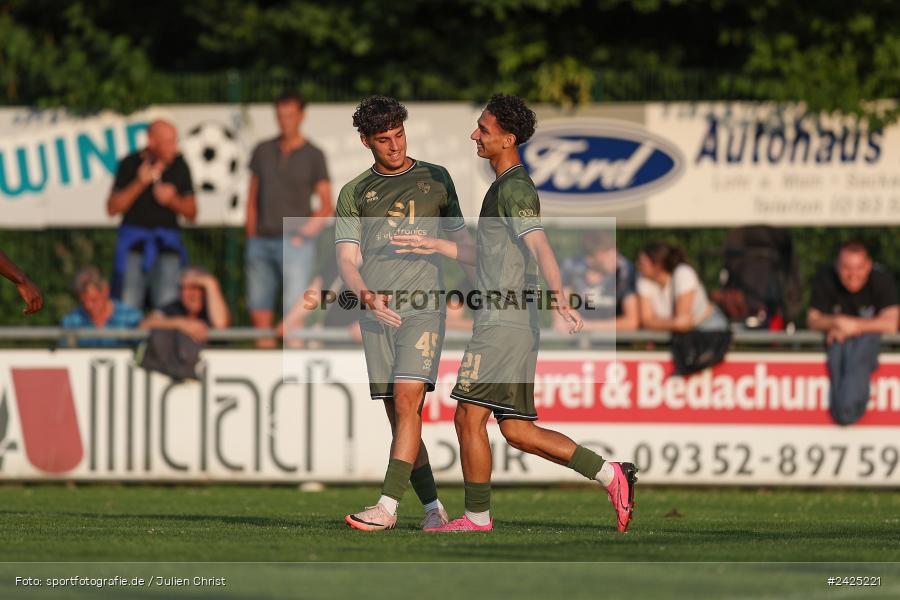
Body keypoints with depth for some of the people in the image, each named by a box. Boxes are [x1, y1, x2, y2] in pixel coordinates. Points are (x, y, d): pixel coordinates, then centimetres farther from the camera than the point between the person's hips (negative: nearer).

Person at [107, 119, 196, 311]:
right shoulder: (130, 164, -1)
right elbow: (113, 208, -4)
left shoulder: (179, 166, 4)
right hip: (134, 238, -1)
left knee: (169, 305, -13)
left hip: (167, 243, 1)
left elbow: (191, 213, 10)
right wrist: (140, 183, -14)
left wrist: (172, 200, -11)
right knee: (127, 307, -9)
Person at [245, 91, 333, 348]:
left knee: (294, 305, -11)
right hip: (262, 240, 4)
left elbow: (326, 206, 4)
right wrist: (251, 236, 6)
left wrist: (306, 231, -9)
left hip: (295, 241, -4)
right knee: (258, 304, 3)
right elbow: (252, 198, 15)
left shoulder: (313, 155, 5)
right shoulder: (263, 151, 13)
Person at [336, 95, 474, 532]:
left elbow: (459, 237, 22)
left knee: (407, 402, -17)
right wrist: (367, 296, -17)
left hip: (423, 306, -2)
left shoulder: (436, 179, 12)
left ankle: (387, 507, -23)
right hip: (377, 314, 2)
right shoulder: (354, 194, 11)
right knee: (398, 415, 1)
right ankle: (433, 507, 9)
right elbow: (346, 260, 3)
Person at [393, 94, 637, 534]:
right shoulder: (509, 187, 20)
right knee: (517, 430, 9)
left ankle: (476, 517, 3)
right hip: (514, 325, 10)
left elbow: (540, 249, -27)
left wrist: (560, 299, -40)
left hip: (502, 325, -10)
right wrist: (436, 246, 29)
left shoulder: (514, 189, -12)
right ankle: (610, 475, 6)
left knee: (469, 418, -4)